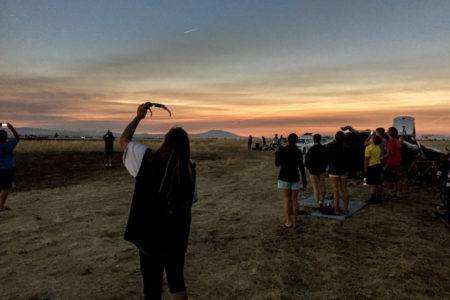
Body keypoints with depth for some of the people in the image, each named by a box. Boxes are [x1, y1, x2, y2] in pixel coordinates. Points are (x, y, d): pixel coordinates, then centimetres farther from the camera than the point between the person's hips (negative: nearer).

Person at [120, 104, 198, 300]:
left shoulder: (147, 159, -13)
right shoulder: (189, 170, -9)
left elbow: (123, 140, 2)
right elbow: (192, 199, 5)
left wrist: (139, 116, 12)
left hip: (150, 236, -1)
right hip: (177, 238, 2)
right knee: (177, 283, 22)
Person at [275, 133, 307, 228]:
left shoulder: (282, 150, -9)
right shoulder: (298, 152, 2)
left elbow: (277, 164, 0)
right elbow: (301, 168, 1)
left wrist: (276, 154, 20)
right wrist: (304, 182, 6)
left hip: (284, 178, -4)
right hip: (295, 179, 4)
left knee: (286, 201, -1)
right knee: (294, 200, 8)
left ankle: (288, 222, 0)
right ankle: (294, 222, 10)